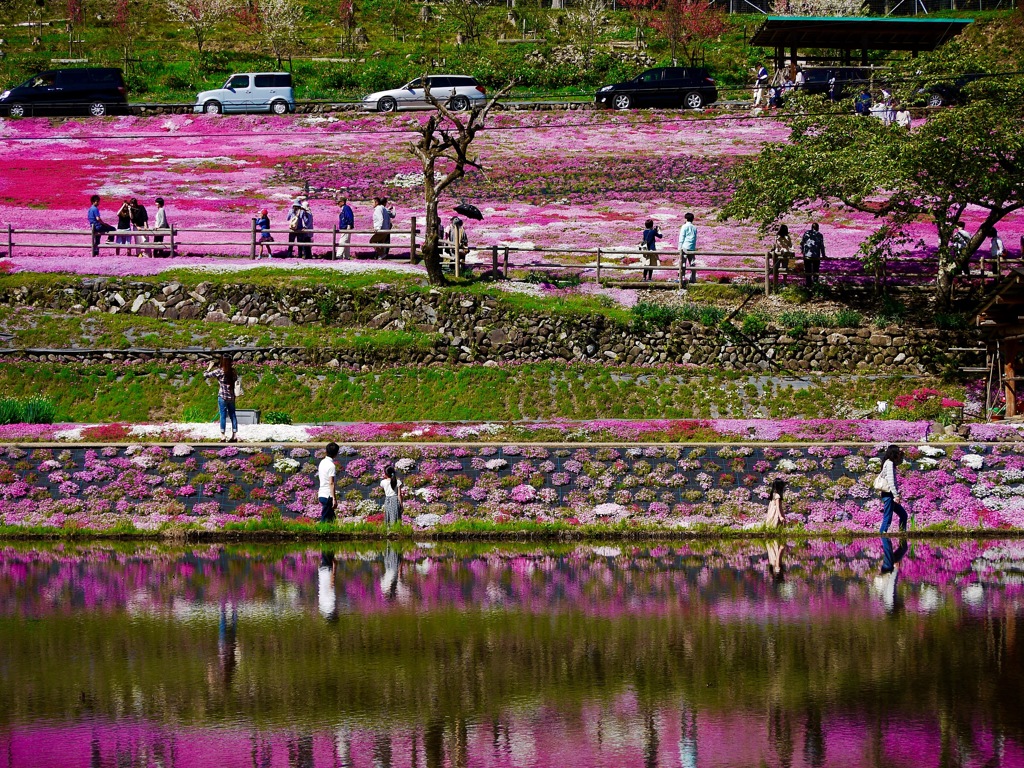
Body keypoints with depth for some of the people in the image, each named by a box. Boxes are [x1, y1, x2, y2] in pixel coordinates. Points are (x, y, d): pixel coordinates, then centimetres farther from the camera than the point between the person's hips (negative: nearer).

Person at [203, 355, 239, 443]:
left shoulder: (219, 371, -11)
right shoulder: (232, 371, 1)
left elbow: (205, 375, -9)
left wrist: (210, 367, 6)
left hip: (222, 396, -4)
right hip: (231, 396, 4)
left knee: (223, 416, -1)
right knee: (233, 415, 10)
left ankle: (223, 435, -4)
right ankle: (234, 435, 11)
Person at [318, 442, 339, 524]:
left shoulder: (322, 462, 10)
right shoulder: (331, 466, -16)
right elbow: (331, 483, -20)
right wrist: (334, 499, -19)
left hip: (321, 495, 9)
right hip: (328, 496, -9)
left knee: (331, 517, 13)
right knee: (325, 519, -6)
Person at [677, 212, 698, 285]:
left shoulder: (684, 227, -2)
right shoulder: (694, 227, 12)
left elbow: (681, 238, -5)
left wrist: (680, 248, -3)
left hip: (685, 247, -5)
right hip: (692, 248, 5)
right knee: (692, 263, 7)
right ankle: (693, 278, 5)